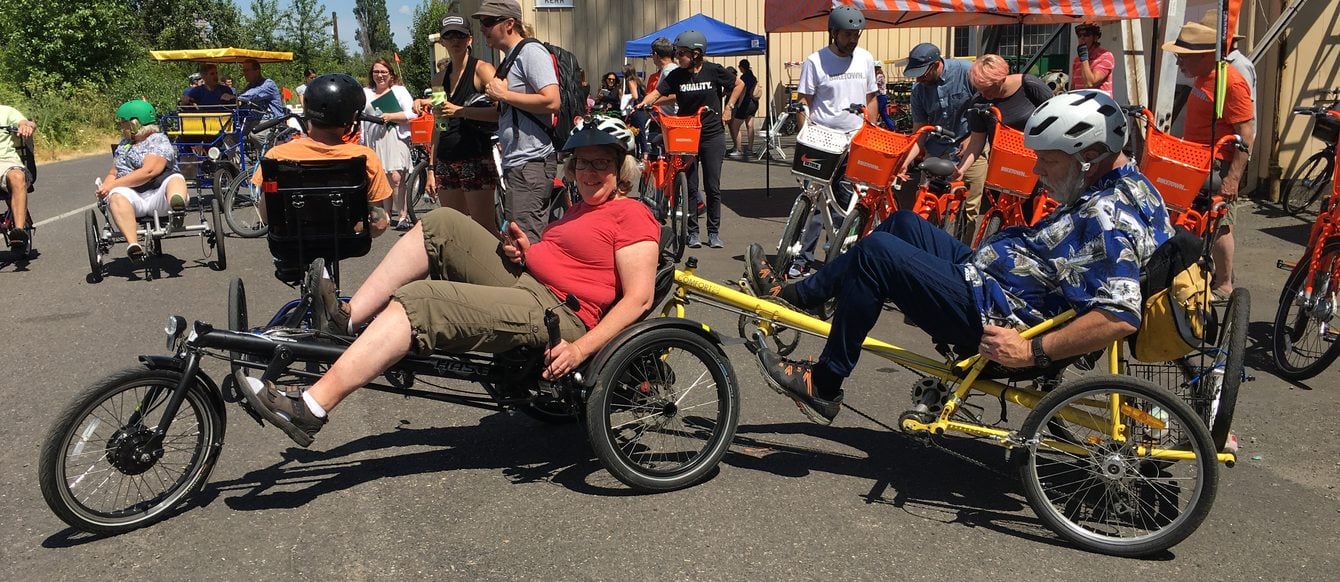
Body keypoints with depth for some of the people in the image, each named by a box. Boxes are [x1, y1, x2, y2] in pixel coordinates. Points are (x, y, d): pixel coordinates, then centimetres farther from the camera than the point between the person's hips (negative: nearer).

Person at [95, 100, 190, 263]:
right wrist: (105, 186, 1)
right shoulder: (123, 144, 26)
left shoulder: (159, 141, 3)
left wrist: (112, 185, -12)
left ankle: (177, 205, -71)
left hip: (158, 195, -4)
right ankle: (133, 244, -51)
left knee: (175, 179, -32)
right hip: (133, 196, 4)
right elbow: (113, 173, 26)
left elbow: (148, 172, -12)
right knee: (117, 196, -29)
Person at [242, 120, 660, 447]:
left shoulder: (632, 215, -6)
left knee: (419, 301, -23)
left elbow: (638, 299, -14)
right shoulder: (582, 210, 24)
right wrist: (525, 250, 3)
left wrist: (580, 349, -24)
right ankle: (347, 316, -7)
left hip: (556, 314, -10)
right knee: (441, 224, -1)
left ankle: (311, 410, -25)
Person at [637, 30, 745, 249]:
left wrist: (729, 107, 2)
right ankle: (693, 232, 12)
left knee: (712, 187, 2)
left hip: (712, 136, -1)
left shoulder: (714, 71, -4)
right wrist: (643, 103, -31)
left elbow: (739, 85, 10)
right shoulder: (676, 75, -1)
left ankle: (714, 232, 13)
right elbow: (657, 93, -12)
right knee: (690, 186, 2)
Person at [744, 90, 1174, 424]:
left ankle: (823, 386, -3)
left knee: (875, 252, -16)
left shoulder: (1109, 217, -25)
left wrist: (1033, 351, -29)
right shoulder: (1128, 184, 6)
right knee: (904, 223, 16)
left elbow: (1122, 316, -34)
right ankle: (797, 296, 19)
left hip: (992, 320, -11)